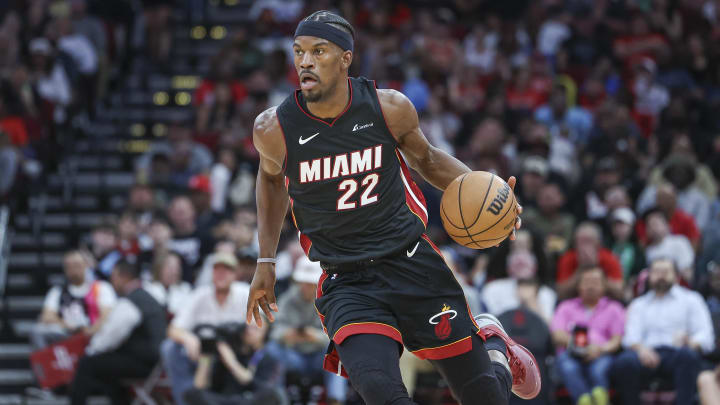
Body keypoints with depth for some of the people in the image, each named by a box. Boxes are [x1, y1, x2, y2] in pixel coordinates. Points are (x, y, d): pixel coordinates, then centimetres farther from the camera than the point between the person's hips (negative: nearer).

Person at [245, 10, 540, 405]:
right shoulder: (274, 130, -10)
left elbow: (427, 159, 13)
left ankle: (493, 343, 42)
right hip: (346, 284, -1)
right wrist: (265, 262, 15)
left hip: (412, 263, 1)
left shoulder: (389, 109, -9)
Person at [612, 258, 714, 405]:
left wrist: (690, 342, -17)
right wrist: (640, 348, -15)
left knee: (688, 355, -38)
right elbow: (631, 337, 10)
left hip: (676, 353, -1)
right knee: (623, 363, -33)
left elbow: (706, 337, 8)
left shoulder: (691, 299, 20)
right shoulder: (639, 304, 27)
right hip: (648, 354, 1)